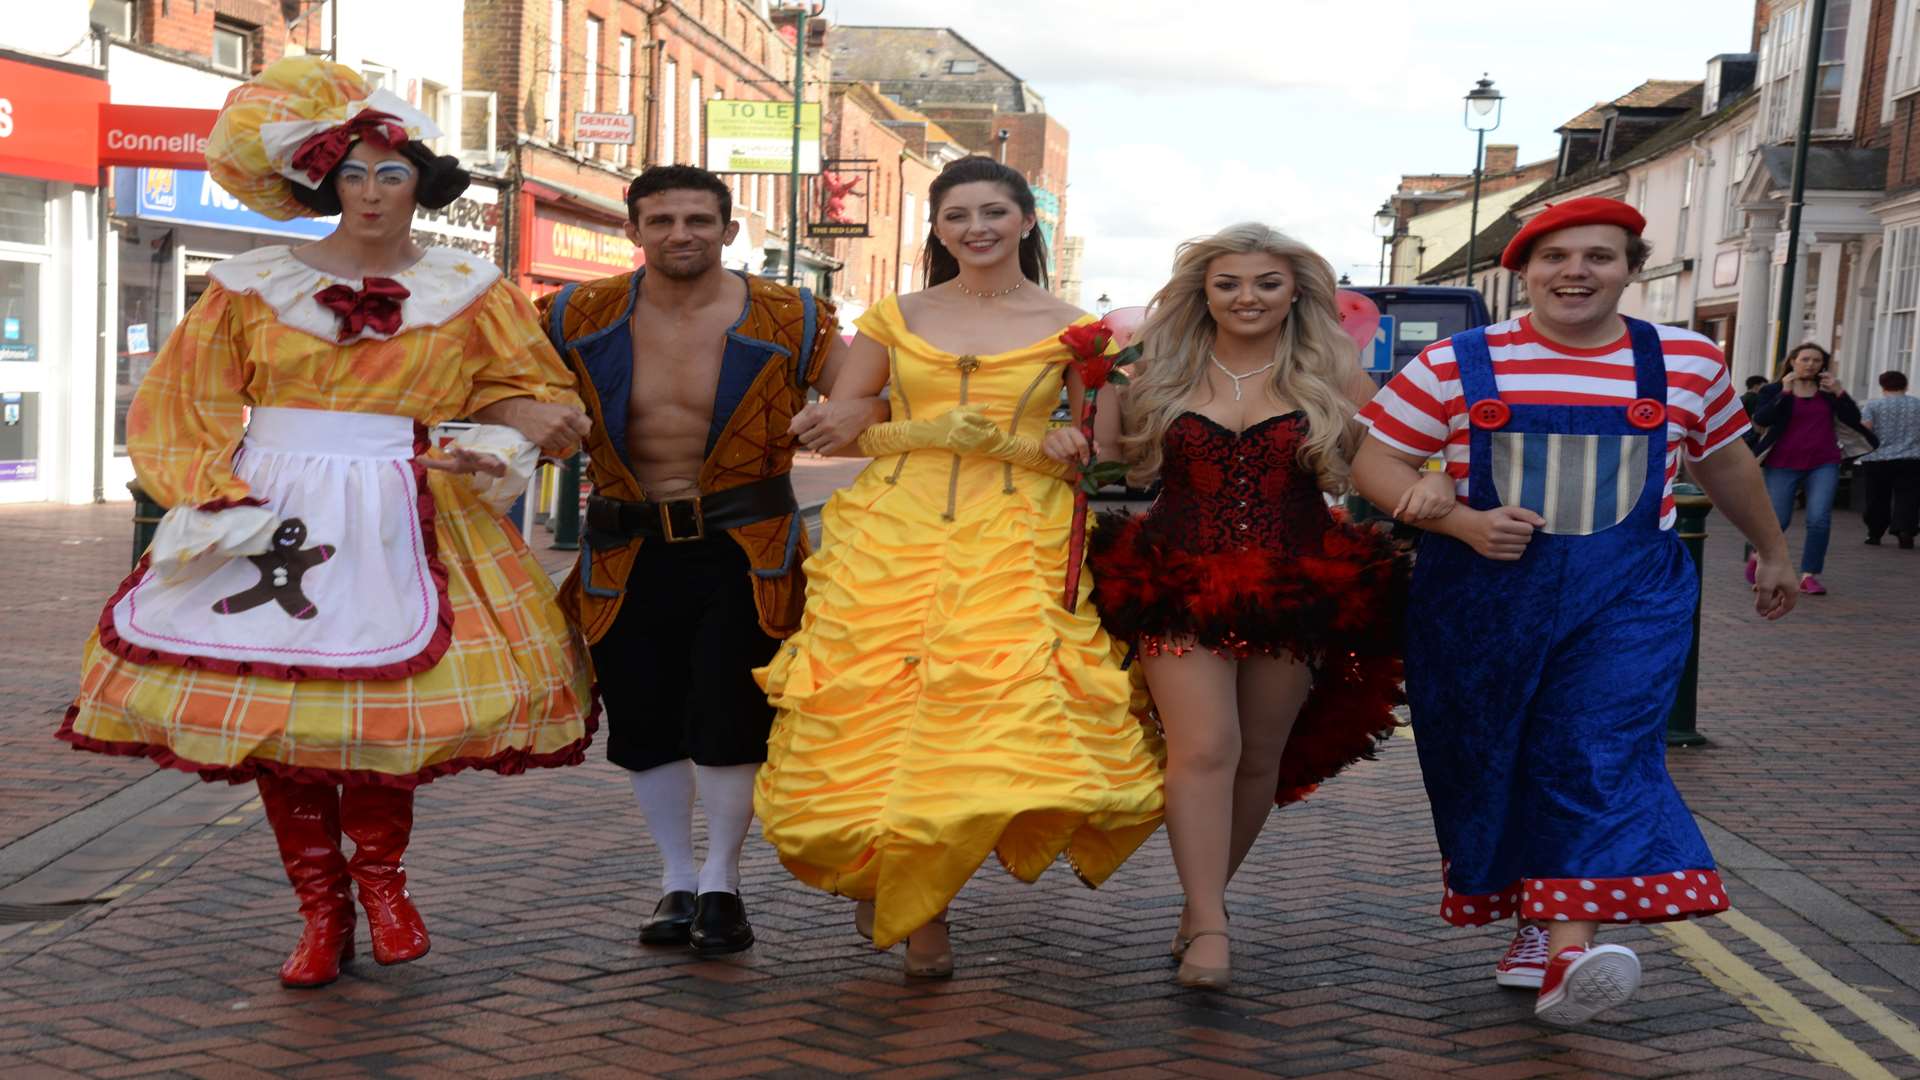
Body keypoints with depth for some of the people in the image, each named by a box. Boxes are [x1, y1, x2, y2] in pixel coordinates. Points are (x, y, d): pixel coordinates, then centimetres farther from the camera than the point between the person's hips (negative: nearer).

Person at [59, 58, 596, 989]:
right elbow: (185, 407, 9)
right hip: (270, 518, 1)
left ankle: (380, 875, 18)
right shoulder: (254, 284, 8)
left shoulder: (466, 293, 8)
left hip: (402, 525, -1)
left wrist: (499, 441, -5)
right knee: (275, 709, -2)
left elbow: (531, 392, 16)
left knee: (384, 709, -10)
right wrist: (213, 497, -5)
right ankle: (322, 911, 14)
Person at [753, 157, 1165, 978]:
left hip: (1017, 548, -1)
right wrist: (925, 432, -6)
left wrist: (1003, 442, -8)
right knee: (878, 722, -6)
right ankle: (882, 868, 27)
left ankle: (920, 896, 11)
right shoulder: (894, 319, 11)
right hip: (894, 537, 1)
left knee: (1007, 718, -15)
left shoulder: (1068, 331, 9)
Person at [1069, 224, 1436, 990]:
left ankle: (1203, 899, 27)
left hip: (1294, 594, 1)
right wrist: (1076, 443, -4)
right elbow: (1120, 461, 17)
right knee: (1205, 748, -15)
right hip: (1181, 587, -1)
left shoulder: (1333, 377, 4)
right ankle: (1207, 928, -14)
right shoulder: (1161, 372, 8)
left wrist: (1434, 483, -14)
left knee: (1260, 759, 9)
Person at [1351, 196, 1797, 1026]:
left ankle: (1566, 952, -24)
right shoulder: (1457, 364, -1)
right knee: (1491, 763, 8)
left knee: (1599, 754, -17)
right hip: (1483, 591, 1)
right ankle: (1534, 920, 29)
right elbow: (1375, 463, 0)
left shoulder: (1688, 364, 5)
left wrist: (1771, 551, 32)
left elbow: (1725, 465, 21)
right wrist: (1462, 523, -15)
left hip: (1627, 593, 0)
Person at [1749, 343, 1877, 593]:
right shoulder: (1774, 390, 1)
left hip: (1823, 465, 2)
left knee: (1819, 519, -11)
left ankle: (1809, 575, -4)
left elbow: (1854, 419, 4)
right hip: (1783, 465, -2)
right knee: (1777, 520, 1)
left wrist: (1839, 392, -9)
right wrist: (1785, 393, -18)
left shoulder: (1829, 390, 11)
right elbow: (1761, 419, -14)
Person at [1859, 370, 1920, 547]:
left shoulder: (1872, 405, 0)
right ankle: (1905, 531, -16)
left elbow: (1864, 429, -9)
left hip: (1877, 459, 0)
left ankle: (1874, 533, 17)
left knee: (1877, 499, 9)